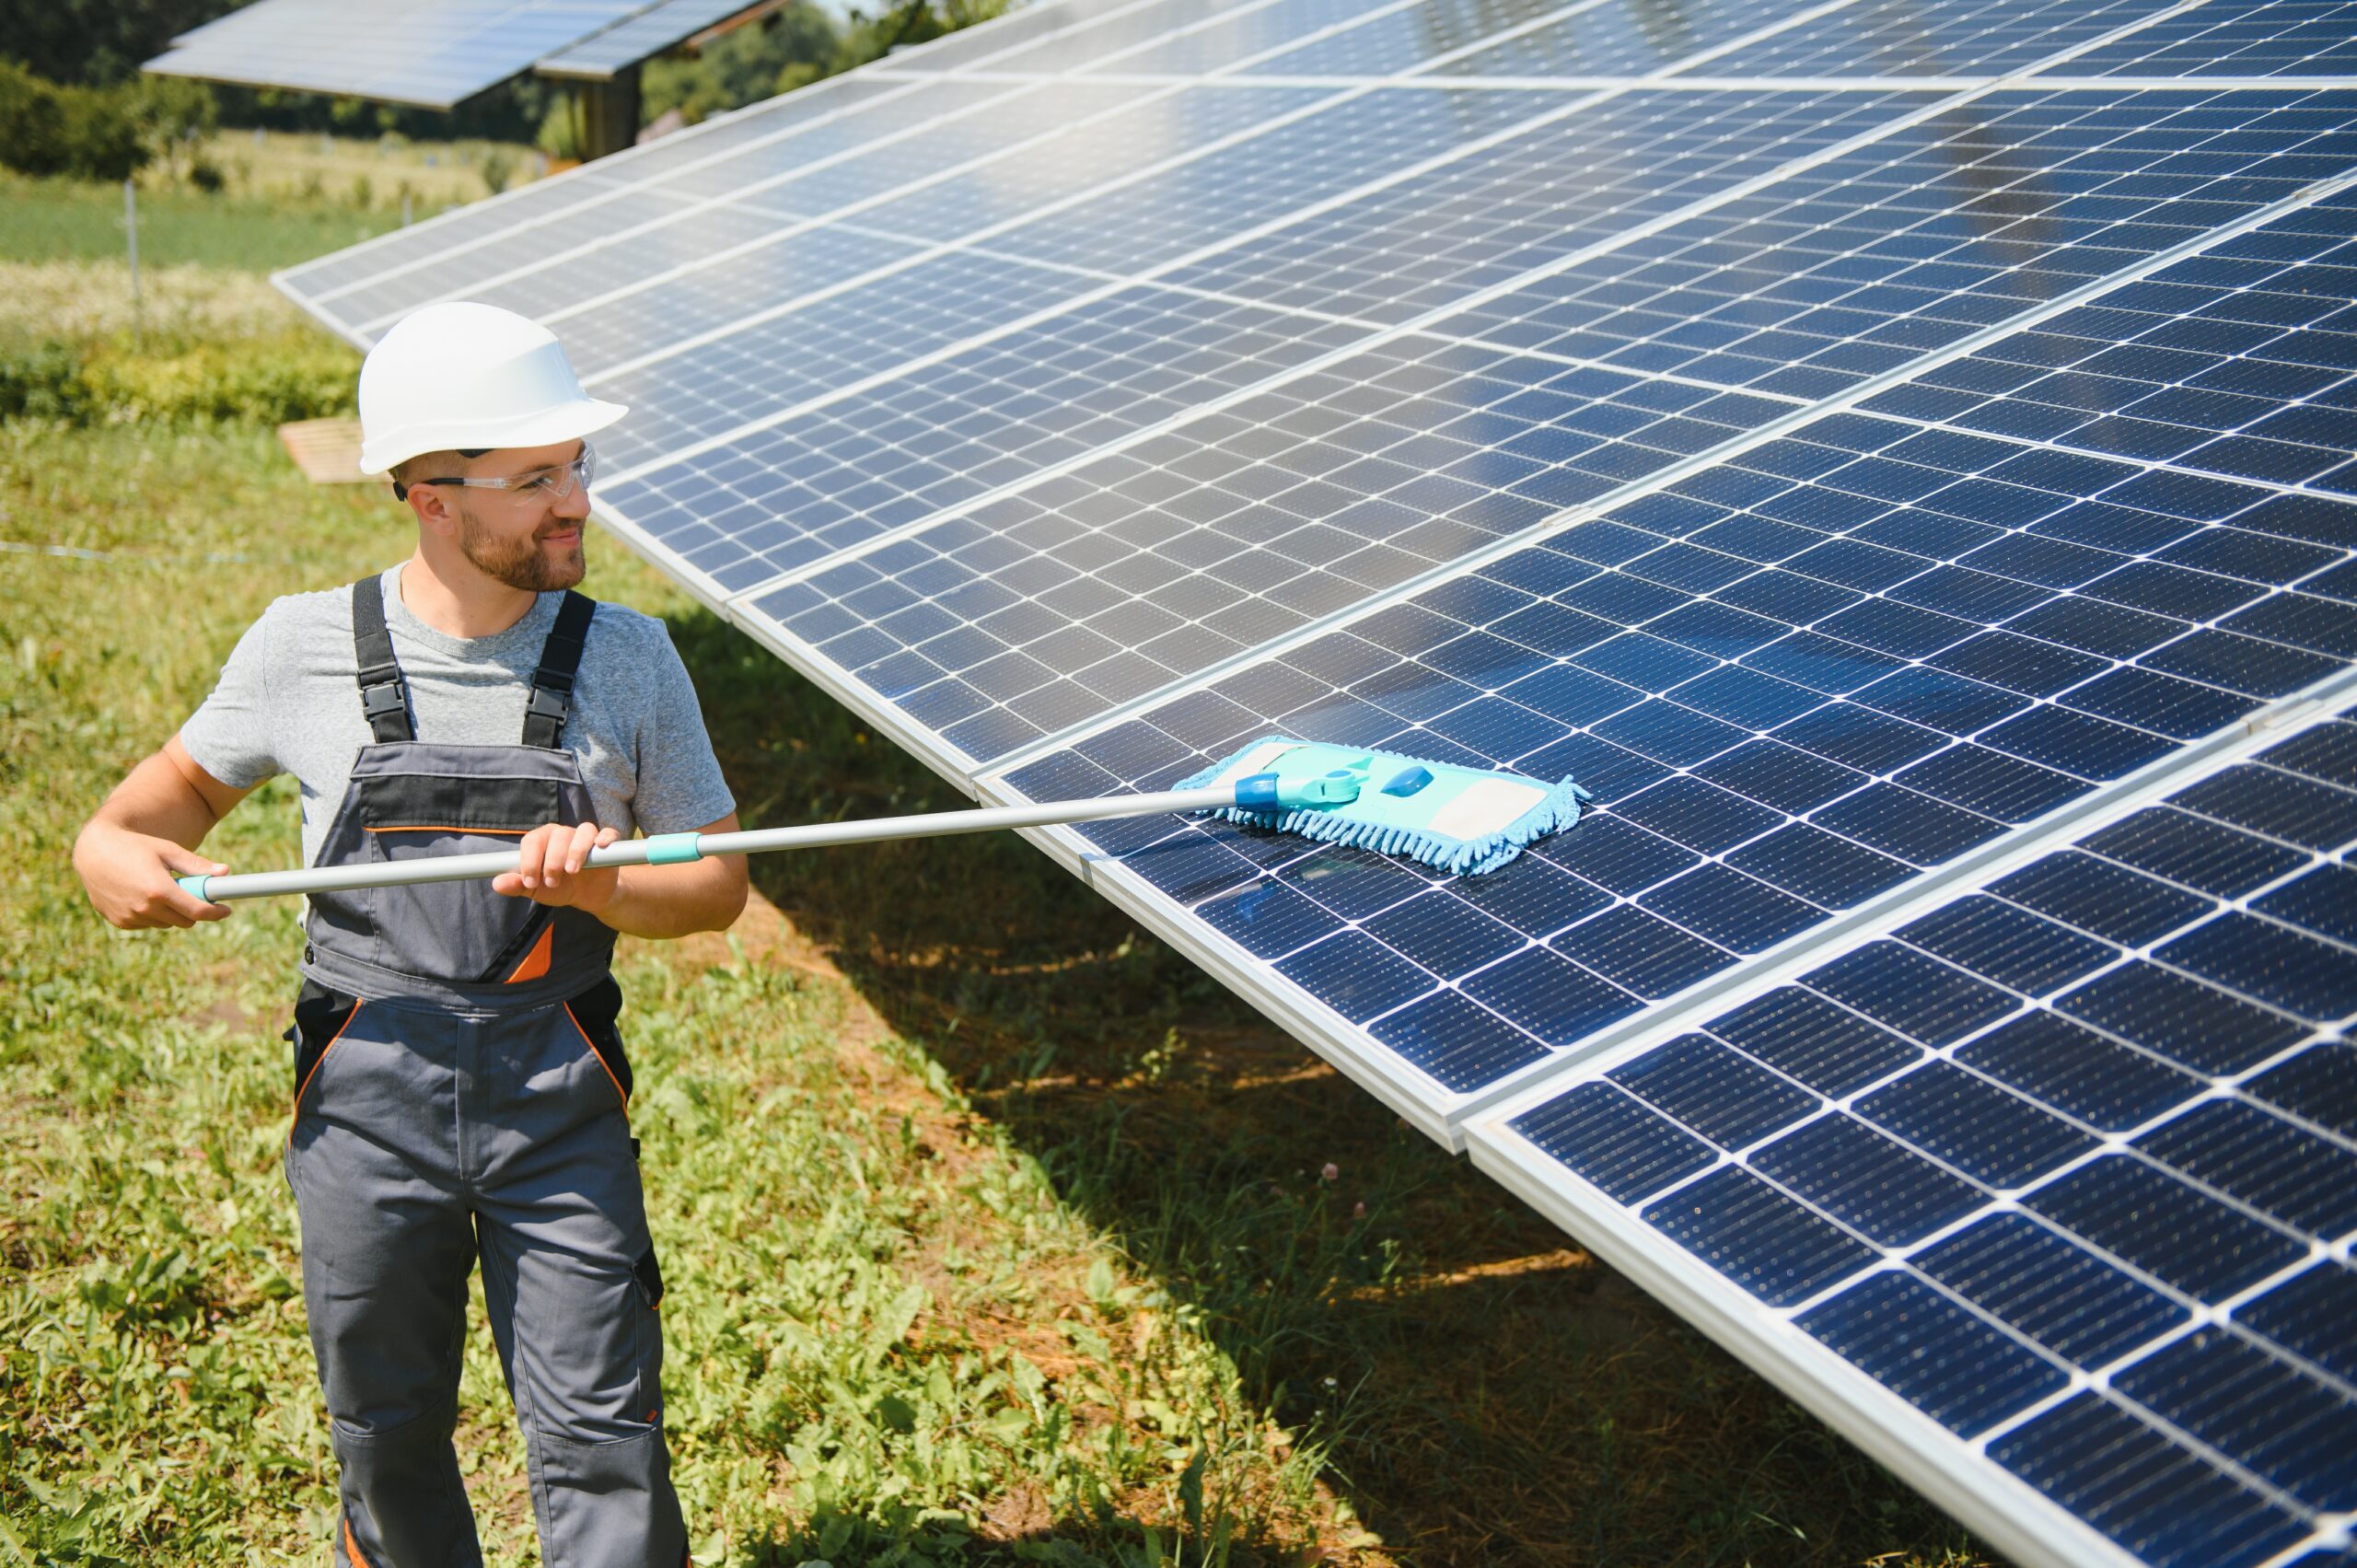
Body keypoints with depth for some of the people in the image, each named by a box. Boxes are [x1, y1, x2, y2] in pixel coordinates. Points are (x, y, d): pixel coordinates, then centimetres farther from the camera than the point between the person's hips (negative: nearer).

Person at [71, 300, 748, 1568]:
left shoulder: (627, 661, -2)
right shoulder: (305, 647, -2)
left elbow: (717, 885, 2)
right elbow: (190, 779, 17)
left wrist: (598, 887, -18)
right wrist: (113, 844, -5)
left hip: (558, 1102, 0)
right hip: (368, 1098, 1)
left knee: (600, 1449, -1)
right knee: (388, 1440, 16)